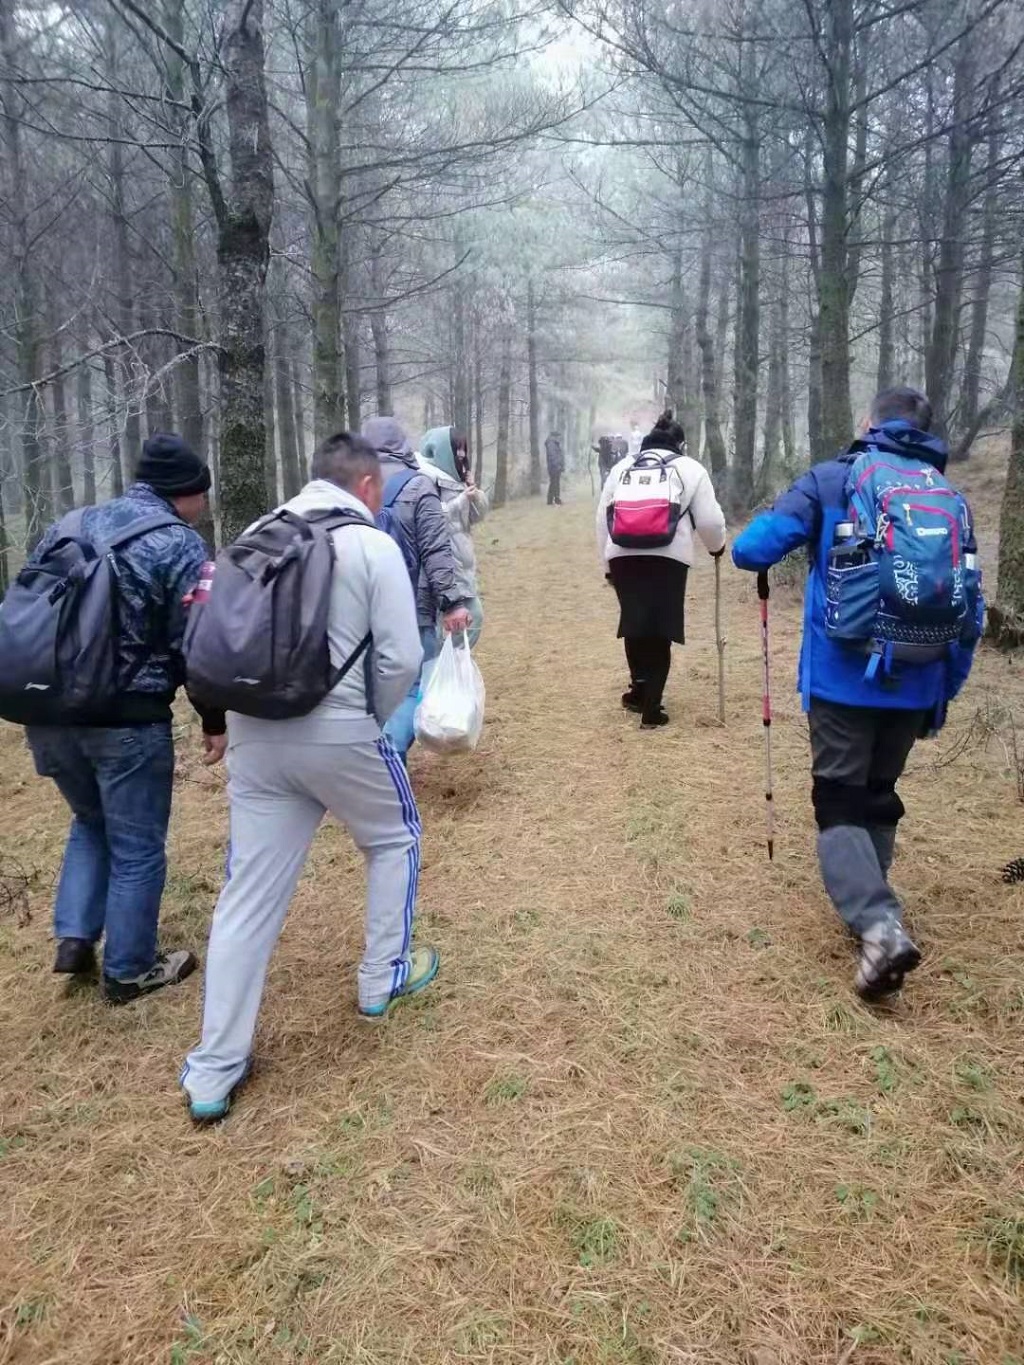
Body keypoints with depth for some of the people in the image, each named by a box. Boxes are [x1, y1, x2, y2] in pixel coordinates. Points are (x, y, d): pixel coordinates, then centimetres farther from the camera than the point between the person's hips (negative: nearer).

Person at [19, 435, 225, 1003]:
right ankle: (128, 970, 20)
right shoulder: (179, 544, -7)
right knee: (137, 847, 9)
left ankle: (73, 938, 22)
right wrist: (215, 719, -1)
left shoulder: (66, 526, 13)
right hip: (127, 718, -6)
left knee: (91, 822, 28)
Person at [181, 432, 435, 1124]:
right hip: (337, 731, -5)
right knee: (395, 837, 24)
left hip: (253, 732, 5)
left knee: (248, 897, 10)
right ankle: (384, 978, 34)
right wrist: (373, 720, 5)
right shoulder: (373, 544, -6)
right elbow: (400, 658, -11)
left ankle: (214, 1071, 16)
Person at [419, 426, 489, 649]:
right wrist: (461, 500, -17)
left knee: (474, 617, 14)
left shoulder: (455, 477, 14)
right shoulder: (427, 478, -13)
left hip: (462, 565, 10)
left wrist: (475, 492, -2)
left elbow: (479, 514, 17)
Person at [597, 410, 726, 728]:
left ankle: (640, 691, 27)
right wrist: (716, 546, 27)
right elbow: (709, 520, 7)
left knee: (634, 624, 18)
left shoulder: (622, 467, 21)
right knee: (659, 631, 4)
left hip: (623, 555, 3)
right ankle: (651, 708, 5)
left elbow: (602, 518, 18)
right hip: (668, 557, -3)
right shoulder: (691, 469, 11)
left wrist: (607, 563, 25)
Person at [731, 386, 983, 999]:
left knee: (840, 802, 2)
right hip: (915, 685, 4)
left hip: (842, 677, -4)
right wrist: (947, 688, 17)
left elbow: (751, 550, -10)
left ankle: (878, 924, -15)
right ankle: (868, 902, 29)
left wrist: (767, 524, 13)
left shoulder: (831, 480, -3)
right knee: (880, 795, 21)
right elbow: (968, 609, 8)